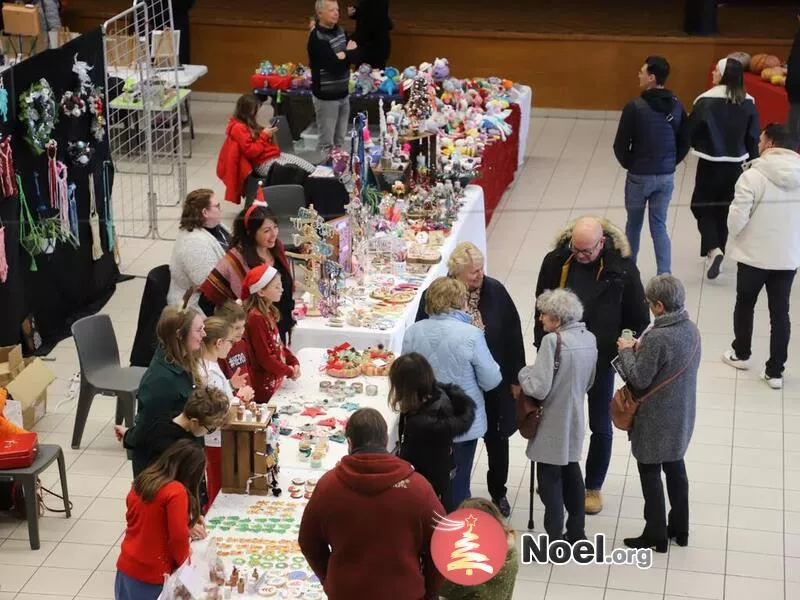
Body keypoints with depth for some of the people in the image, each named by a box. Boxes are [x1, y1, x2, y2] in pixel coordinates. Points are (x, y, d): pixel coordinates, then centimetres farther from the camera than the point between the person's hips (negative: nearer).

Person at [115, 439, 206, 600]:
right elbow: (178, 537, -21)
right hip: (153, 576, -7)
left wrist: (187, 522, 16)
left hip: (126, 567, 7)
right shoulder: (176, 491, -20)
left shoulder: (141, 481, 4)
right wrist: (183, 563, -3)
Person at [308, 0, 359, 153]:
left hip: (343, 93, 7)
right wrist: (350, 52, -7)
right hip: (326, 96, -7)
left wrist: (344, 55, -18)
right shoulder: (317, 38, -18)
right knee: (326, 142, 0)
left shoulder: (340, 31, 7)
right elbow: (335, 65, -24)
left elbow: (357, 55, 2)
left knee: (340, 140, 15)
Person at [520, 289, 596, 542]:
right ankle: (577, 533, 29)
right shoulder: (589, 338, 1)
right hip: (575, 419, 8)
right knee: (571, 471, 20)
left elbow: (538, 388, -23)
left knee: (549, 477, 4)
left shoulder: (553, 341, -23)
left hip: (553, 422, -7)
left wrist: (525, 372, -5)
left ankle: (555, 538, 10)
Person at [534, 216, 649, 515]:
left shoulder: (622, 266, -15)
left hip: (601, 359, -1)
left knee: (600, 426, 12)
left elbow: (638, 316, -4)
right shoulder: (555, 261, -10)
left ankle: (593, 487, 29)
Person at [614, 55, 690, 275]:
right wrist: (671, 163, 15)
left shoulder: (635, 107, -17)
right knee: (659, 226, 10)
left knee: (634, 224, 14)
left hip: (639, 176, -4)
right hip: (666, 177, 4)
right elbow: (685, 142, 6)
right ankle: (664, 275, 3)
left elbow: (620, 145, -12)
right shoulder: (676, 107, -1)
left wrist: (628, 164, 6)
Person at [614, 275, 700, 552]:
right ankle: (679, 528, 34)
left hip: (656, 420, -8)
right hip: (681, 415, 8)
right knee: (675, 466, 22)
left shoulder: (657, 338, -28)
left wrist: (627, 351, -7)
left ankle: (655, 535, 18)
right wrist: (642, 350, 6)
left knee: (650, 472, 8)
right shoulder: (691, 329, -3)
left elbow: (639, 379, -22)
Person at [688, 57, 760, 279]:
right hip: (735, 163, 4)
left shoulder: (707, 101, -17)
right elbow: (753, 137, 2)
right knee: (724, 208, 17)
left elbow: (692, 131, -11)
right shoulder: (748, 103, -3)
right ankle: (717, 251, 25)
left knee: (703, 206, 9)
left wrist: (699, 145, 11)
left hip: (710, 162, -4)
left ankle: (713, 249, -11)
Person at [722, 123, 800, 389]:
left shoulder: (754, 176, -20)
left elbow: (737, 218, -18)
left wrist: (736, 236, 3)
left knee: (745, 304, 20)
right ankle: (775, 371, 16)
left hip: (754, 255, -3)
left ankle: (741, 354, 37)